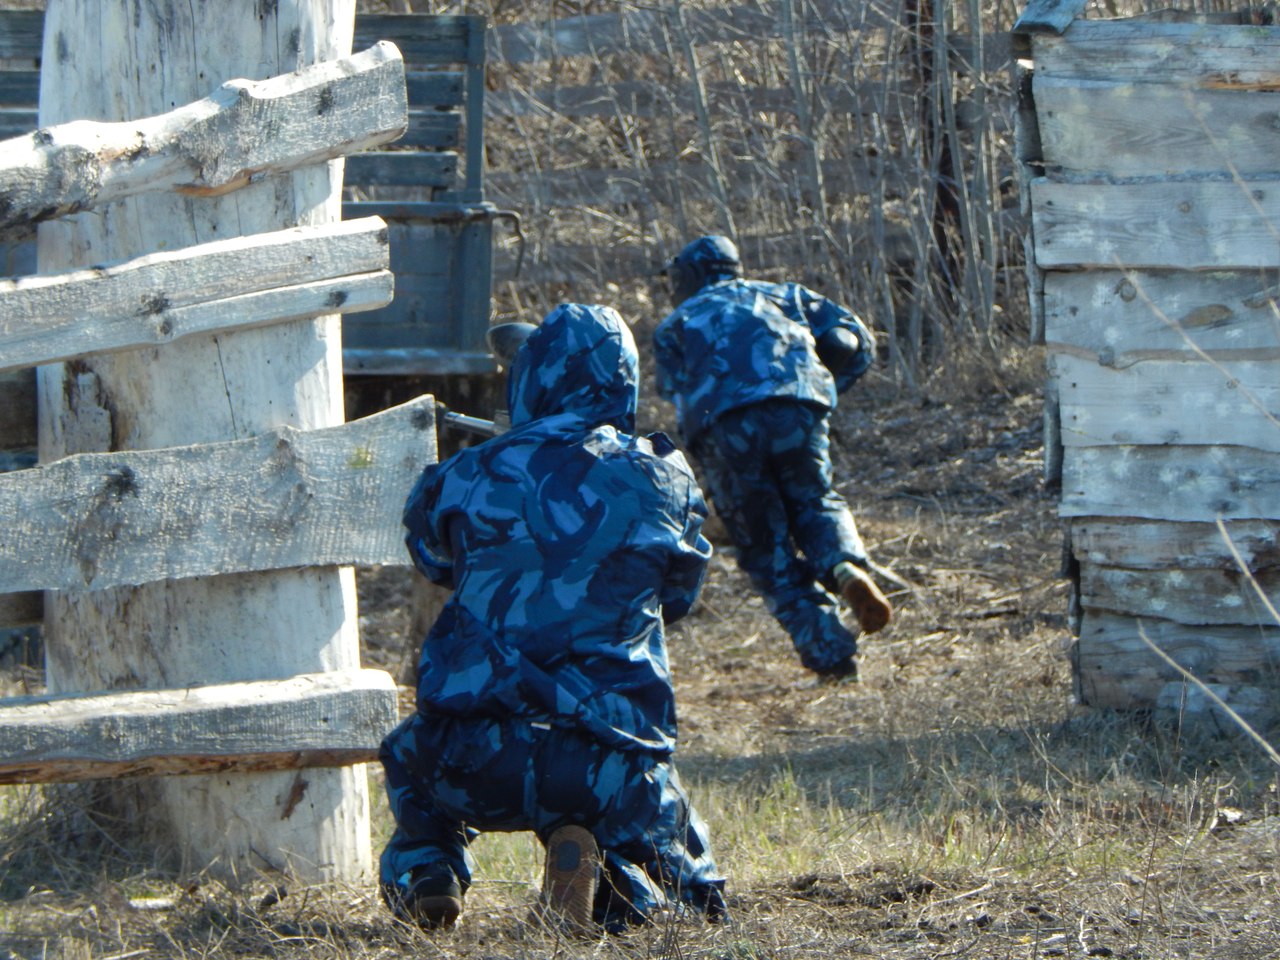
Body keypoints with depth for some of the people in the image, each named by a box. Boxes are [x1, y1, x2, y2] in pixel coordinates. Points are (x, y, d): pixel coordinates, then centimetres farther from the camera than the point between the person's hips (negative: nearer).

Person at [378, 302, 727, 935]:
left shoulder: (466, 477, 2)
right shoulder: (664, 484, 2)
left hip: (474, 761, 2)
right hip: (608, 766, -2)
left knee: (409, 757, 37)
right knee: (686, 877, 22)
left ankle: (423, 871, 10)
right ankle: (621, 885, -11)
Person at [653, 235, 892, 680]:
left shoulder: (676, 325, 28)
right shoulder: (782, 295, 33)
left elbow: (676, 392, 12)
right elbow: (854, 342, 21)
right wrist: (822, 389, 30)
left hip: (723, 426, -1)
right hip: (795, 410, 1)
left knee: (765, 548, 11)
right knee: (815, 505, 22)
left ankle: (826, 649, 0)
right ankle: (847, 567, -11)